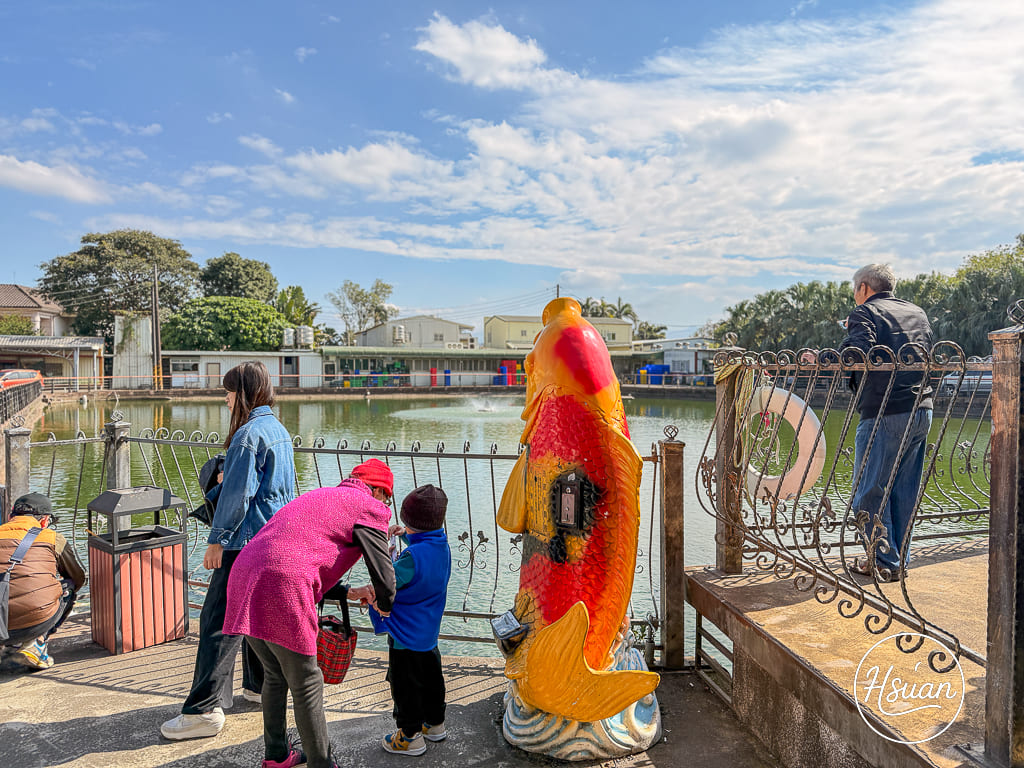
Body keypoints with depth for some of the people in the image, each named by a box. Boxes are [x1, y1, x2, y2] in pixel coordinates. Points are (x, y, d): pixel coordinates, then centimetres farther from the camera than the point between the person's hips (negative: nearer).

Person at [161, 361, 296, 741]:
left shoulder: (249, 433, -16)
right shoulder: (280, 430, 13)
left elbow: (237, 493, -17)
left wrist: (217, 539, -12)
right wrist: (226, 480, 23)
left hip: (248, 541, -10)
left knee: (220, 620, -4)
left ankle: (204, 710, 0)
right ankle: (260, 685, 31)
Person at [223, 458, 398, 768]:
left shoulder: (318, 496, 29)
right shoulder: (370, 508, 4)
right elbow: (384, 577, 3)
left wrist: (347, 594, 41)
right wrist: (384, 605, 25)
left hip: (244, 580, 9)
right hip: (282, 591, -9)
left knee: (275, 674, 25)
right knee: (306, 685, 8)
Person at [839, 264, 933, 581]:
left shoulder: (865, 313, -5)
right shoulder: (917, 312, 18)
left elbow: (857, 353, -22)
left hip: (885, 414, -8)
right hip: (921, 412, 8)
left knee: (869, 493, 2)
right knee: (904, 492, 15)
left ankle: (884, 563, 6)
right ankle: (899, 560, 23)